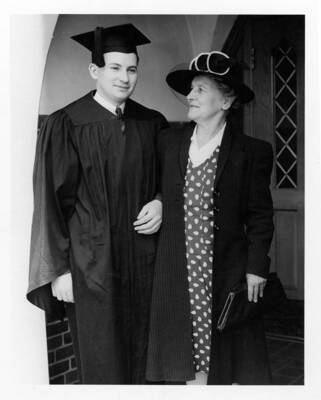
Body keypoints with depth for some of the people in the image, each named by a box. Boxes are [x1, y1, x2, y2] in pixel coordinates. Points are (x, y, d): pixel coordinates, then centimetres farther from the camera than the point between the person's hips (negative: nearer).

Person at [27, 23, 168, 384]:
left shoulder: (152, 124, 5)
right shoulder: (65, 126, -7)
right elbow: (51, 202, -6)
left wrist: (160, 203, -5)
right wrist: (59, 269, -8)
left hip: (142, 262, 4)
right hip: (91, 265, -4)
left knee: (141, 360, 11)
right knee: (102, 366, 5)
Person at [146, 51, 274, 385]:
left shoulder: (252, 152, -6)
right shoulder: (169, 141, 5)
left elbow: (260, 216, -4)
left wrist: (256, 269, -7)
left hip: (226, 270, -3)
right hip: (178, 271, 3)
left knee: (229, 354, 7)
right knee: (188, 351, 10)